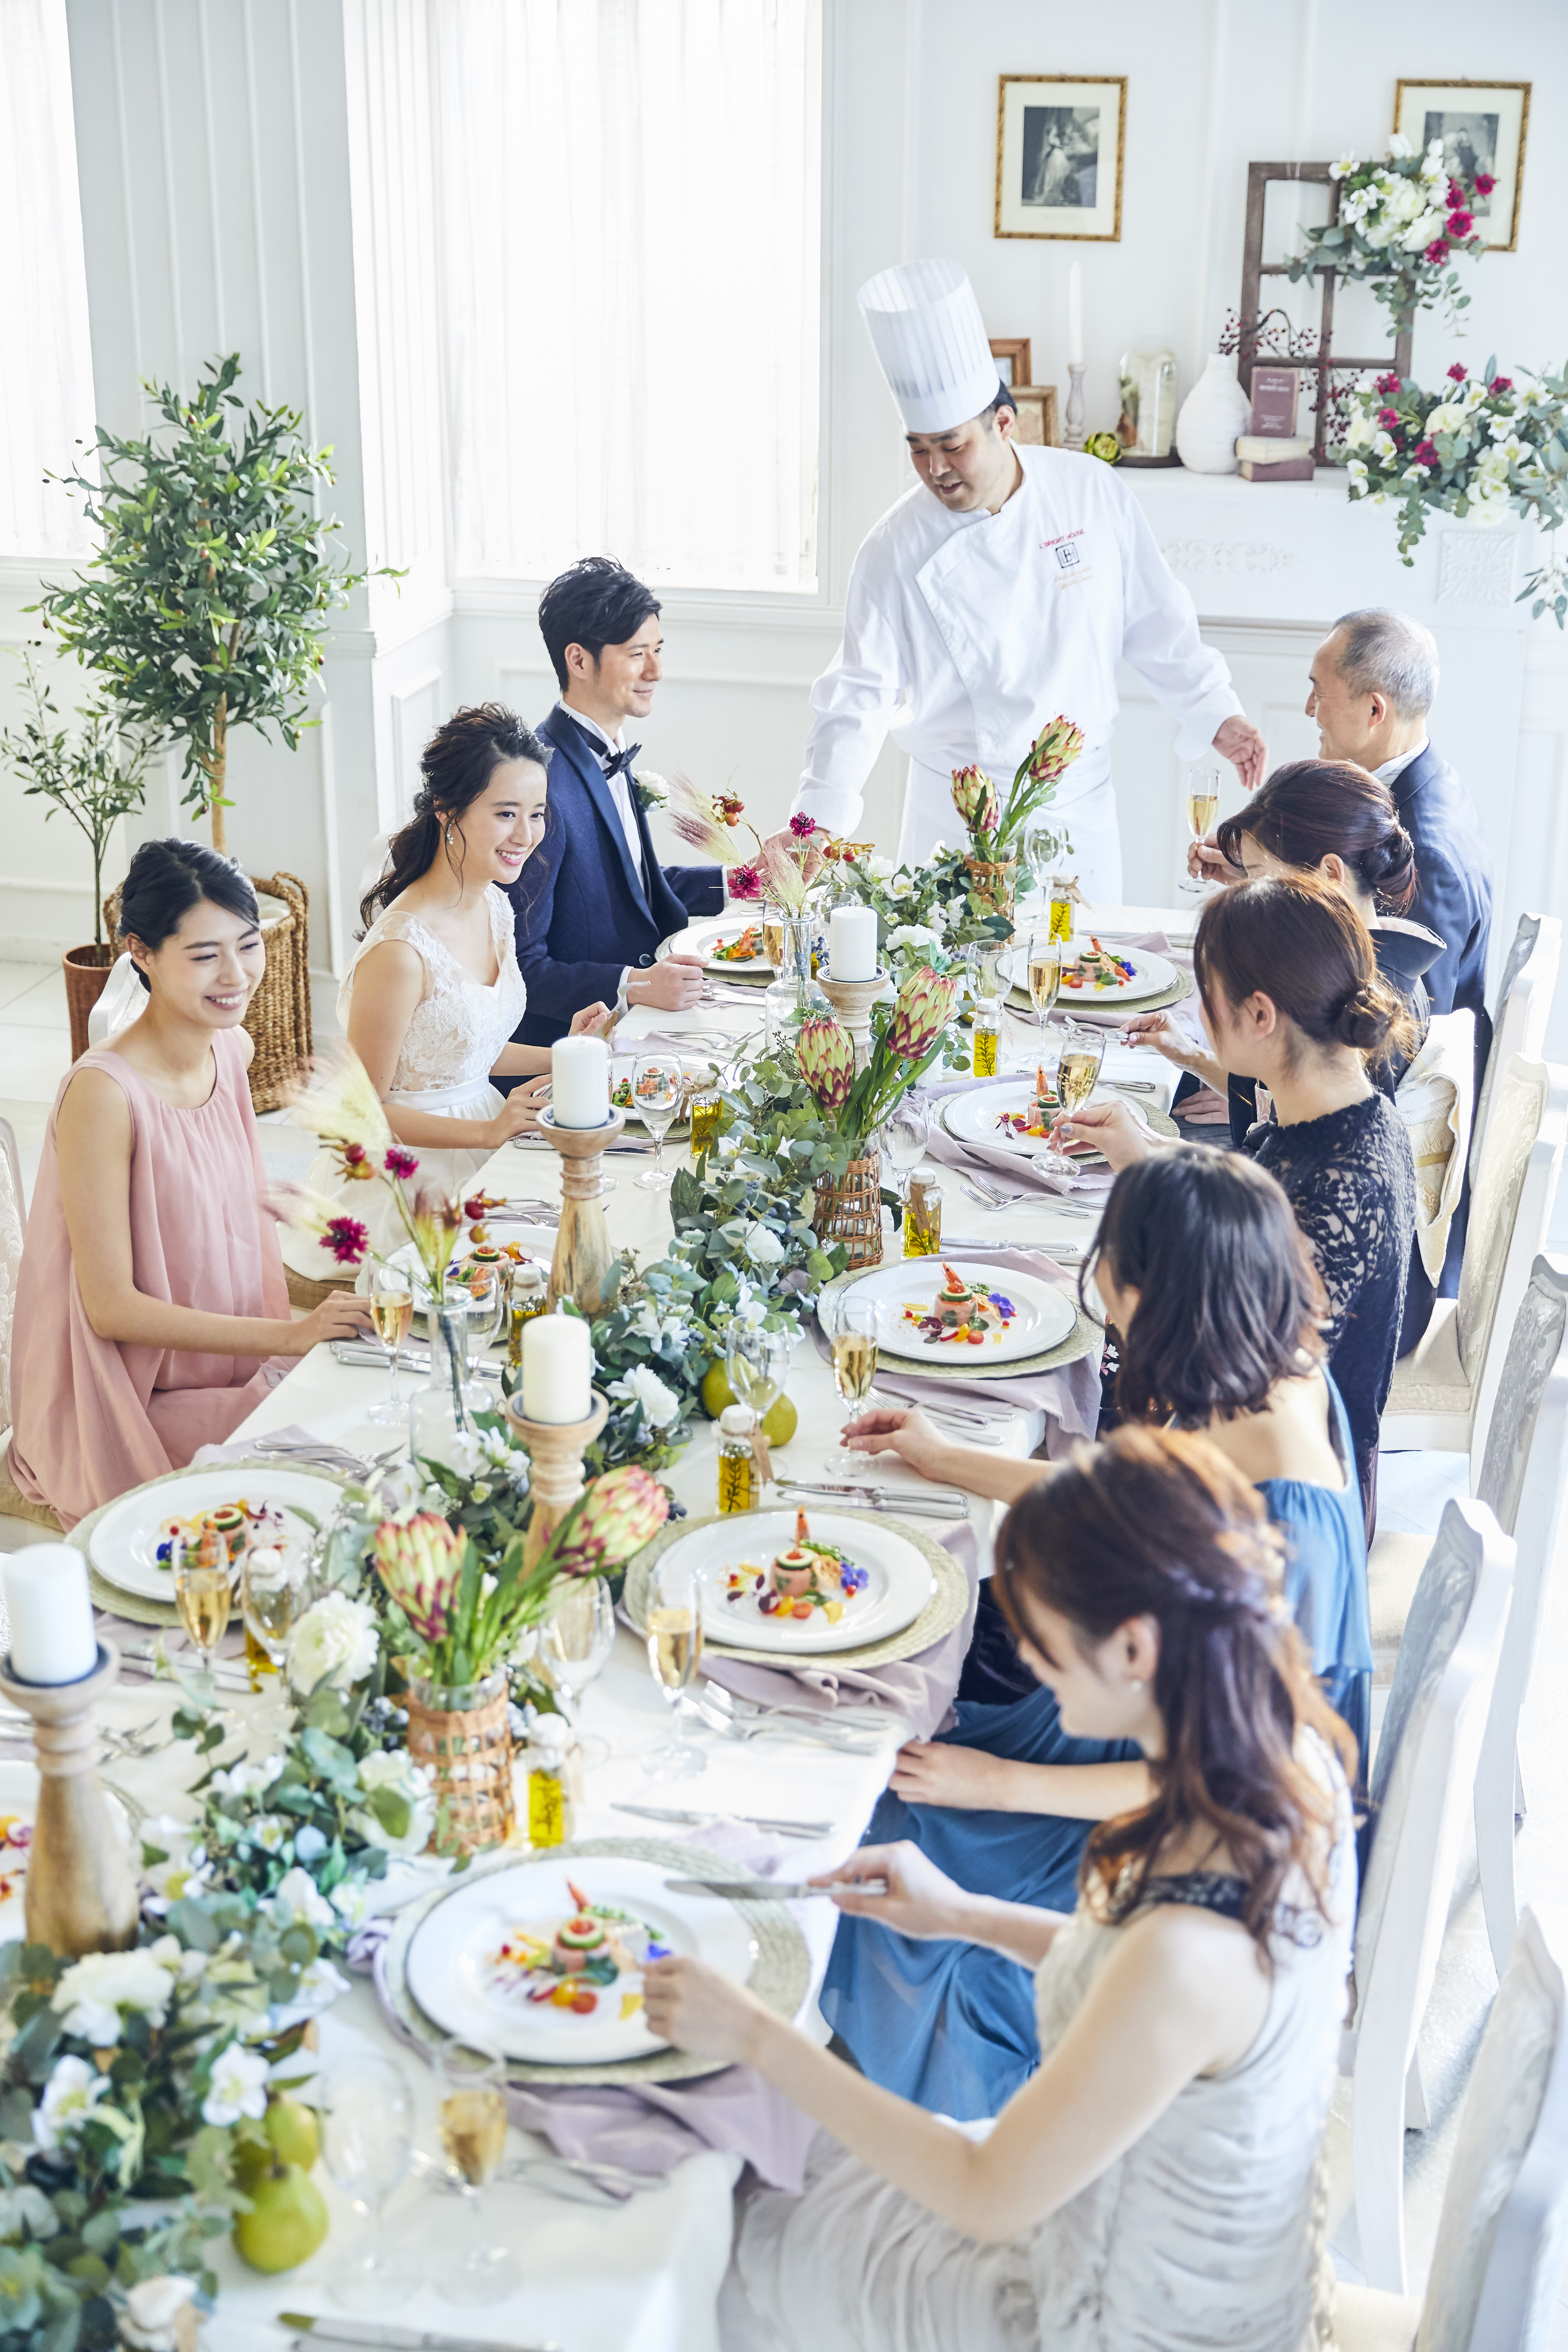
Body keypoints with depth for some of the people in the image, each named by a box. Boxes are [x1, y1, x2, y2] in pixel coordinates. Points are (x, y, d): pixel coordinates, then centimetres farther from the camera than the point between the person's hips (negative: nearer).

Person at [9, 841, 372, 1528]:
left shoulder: (232, 1048, 2)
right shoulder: (103, 1092, -23)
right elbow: (110, 1306, -21)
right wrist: (292, 1335, -25)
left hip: (230, 1371, 7)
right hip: (127, 1416, -7)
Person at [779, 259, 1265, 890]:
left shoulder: (1094, 493, -4)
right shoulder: (896, 550, -11)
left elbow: (1155, 624, 7)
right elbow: (859, 696, -11)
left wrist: (1214, 712, 4)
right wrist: (819, 818, -21)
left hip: (1078, 805, 2)